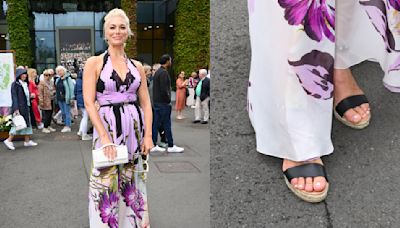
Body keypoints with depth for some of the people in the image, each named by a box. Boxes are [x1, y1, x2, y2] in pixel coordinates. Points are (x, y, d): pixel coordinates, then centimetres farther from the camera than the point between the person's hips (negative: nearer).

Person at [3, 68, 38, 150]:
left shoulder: (25, 84, 13)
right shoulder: (15, 84, -10)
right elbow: (14, 97, -15)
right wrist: (16, 109, -20)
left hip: (26, 107, 8)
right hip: (19, 107, -8)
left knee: (27, 123, 9)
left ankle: (27, 141, 16)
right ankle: (9, 140, 3)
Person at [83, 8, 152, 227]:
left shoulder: (137, 66, 9)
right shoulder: (94, 63, -2)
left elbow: (146, 103, 8)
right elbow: (89, 103, -9)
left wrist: (148, 135, -4)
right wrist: (105, 137, -18)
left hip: (135, 128, 4)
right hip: (107, 128, -3)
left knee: (133, 183, 13)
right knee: (107, 183, 2)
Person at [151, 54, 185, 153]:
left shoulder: (157, 72, 15)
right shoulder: (164, 73, -16)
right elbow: (164, 90, -23)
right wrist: (168, 100, -11)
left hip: (156, 102, 10)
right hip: (163, 103, -10)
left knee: (156, 124, 10)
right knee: (167, 125, -3)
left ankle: (153, 145, 13)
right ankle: (171, 146, 4)